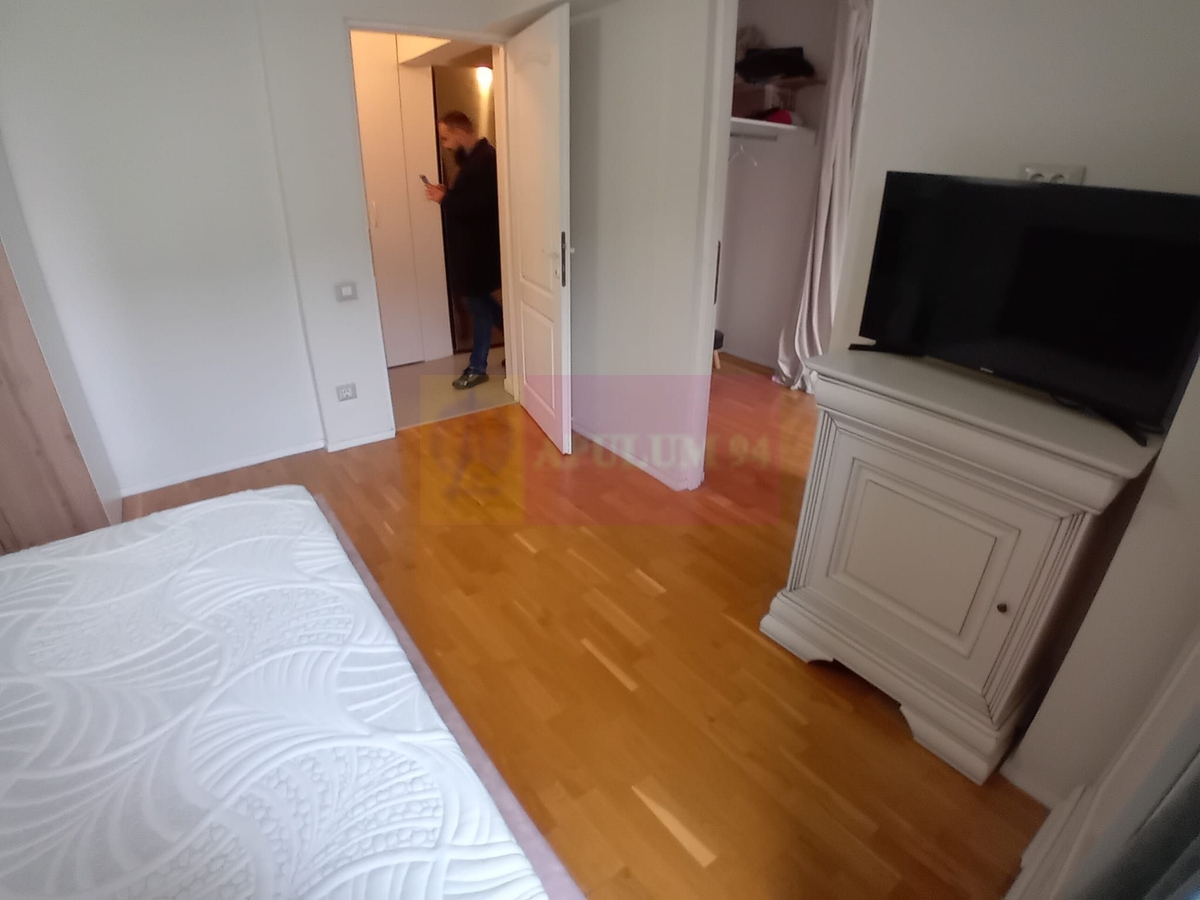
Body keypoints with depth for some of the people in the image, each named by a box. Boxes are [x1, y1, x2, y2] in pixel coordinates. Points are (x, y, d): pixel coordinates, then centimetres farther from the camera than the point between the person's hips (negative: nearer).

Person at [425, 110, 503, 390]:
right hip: (471, 243, 10)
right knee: (480, 301, 16)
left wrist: (444, 200, -15)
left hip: (479, 244, -10)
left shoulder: (486, 159, -18)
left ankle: (477, 368, 9)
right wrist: (448, 193, 4)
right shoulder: (474, 158, 14)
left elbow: (479, 205, -25)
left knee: (479, 303, -2)